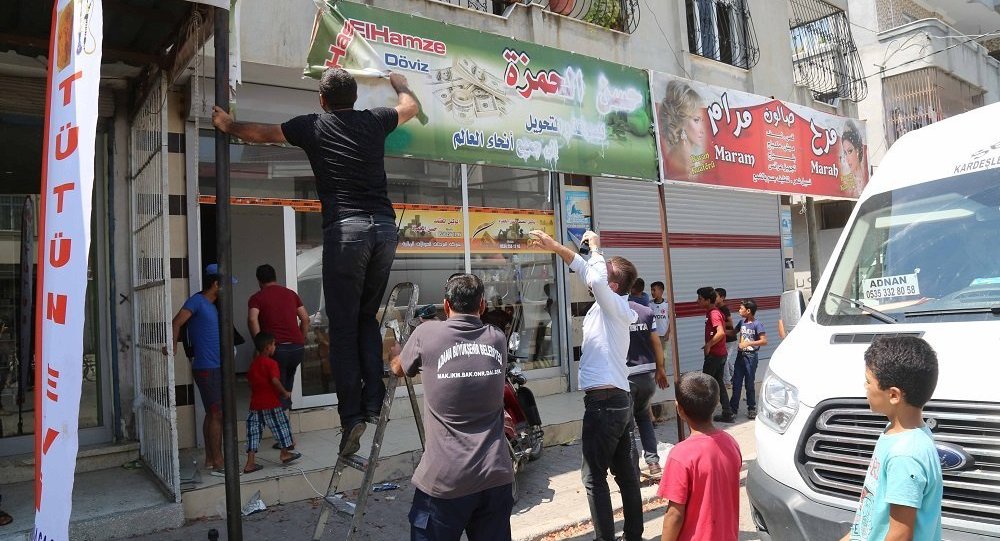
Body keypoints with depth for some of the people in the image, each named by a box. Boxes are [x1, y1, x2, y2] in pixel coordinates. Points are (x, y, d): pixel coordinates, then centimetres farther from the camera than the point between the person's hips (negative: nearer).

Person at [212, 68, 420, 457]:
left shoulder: (312, 127, 11)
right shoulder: (375, 121, 16)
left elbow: (260, 133, 27)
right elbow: (411, 106, 38)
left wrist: (227, 125, 47)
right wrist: (399, 82, 59)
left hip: (345, 229, -3)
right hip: (385, 227, 4)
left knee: (343, 327, 1)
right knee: (367, 317, 15)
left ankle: (352, 416, -4)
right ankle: (373, 402, 7)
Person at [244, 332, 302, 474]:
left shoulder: (253, 363, 11)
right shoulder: (271, 363, -12)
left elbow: (250, 379, 20)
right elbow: (275, 381, -23)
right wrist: (284, 392, -11)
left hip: (255, 404, 7)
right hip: (271, 403, -7)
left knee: (253, 431, 7)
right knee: (281, 425, 11)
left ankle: (250, 463, 5)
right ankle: (284, 453, 23)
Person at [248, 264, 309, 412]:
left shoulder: (257, 297, 4)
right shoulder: (291, 293, 16)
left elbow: (252, 320, -14)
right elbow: (305, 319, 13)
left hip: (277, 348, -4)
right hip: (298, 347, 4)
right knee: (288, 377, 28)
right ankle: (287, 404, 30)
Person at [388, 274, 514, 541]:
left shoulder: (427, 334, -6)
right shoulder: (498, 339, 4)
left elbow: (398, 369, 14)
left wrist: (395, 352, 36)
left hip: (444, 482, -3)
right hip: (497, 478, 4)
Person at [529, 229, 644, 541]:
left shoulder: (614, 305, -12)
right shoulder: (610, 307, 12)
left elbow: (596, 279, -32)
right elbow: (586, 271, 16)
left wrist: (595, 247, -15)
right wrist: (555, 247, 11)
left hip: (603, 402, -9)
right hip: (619, 399, 9)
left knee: (594, 477, -1)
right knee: (625, 473, 13)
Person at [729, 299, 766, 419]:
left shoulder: (757, 324, -12)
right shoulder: (742, 322, 7)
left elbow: (764, 341, -19)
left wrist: (748, 343, -23)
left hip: (751, 356, -6)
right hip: (740, 355, 6)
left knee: (749, 384, 3)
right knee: (736, 383, 8)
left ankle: (752, 408, 17)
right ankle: (733, 407, 17)